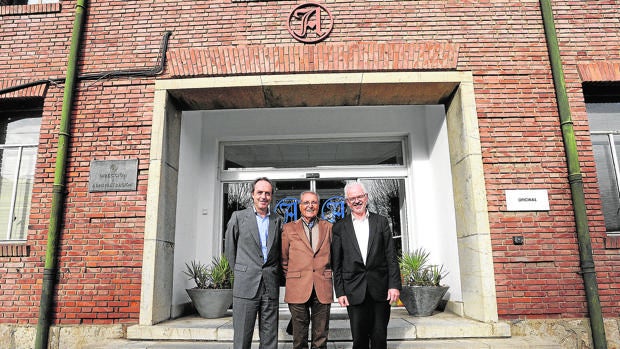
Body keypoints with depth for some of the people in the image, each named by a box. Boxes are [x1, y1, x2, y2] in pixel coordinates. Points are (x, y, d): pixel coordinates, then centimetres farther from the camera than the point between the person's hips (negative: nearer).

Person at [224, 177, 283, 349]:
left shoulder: (277, 220, 11)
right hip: (246, 287, -2)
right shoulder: (238, 217, 3)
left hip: (271, 288, 3)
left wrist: (277, 276, 11)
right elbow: (229, 250, 8)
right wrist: (241, 273, 9)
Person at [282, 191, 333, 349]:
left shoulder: (328, 227, 10)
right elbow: (283, 259, 11)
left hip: (323, 289, 1)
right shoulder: (289, 228, 7)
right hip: (298, 288, -1)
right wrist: (290, 278, 7)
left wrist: (326, 273, 10)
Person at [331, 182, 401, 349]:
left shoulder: (381, 222, 8)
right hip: (355, 290, 0)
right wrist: (340, 292, 0)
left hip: (380, 290, 1)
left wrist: (394, 284, -3)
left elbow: (391, 256, 5)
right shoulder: (339, 227, 5)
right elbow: (336, 263, 5)